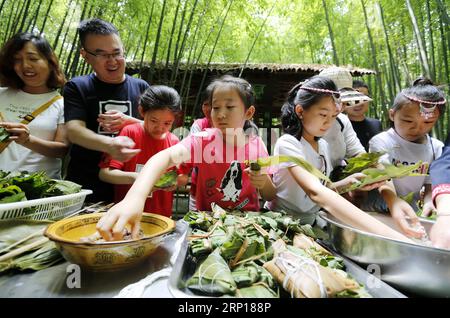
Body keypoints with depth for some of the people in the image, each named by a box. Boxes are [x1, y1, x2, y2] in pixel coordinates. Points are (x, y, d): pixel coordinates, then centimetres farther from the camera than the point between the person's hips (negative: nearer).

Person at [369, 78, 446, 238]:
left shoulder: (437, 148, 4)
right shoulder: (381, 142, -12)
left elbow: (431, 185, 5)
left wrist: (429, 202, -19)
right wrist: (393, 202, -46)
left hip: (410, 212, 3)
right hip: (378, 212, -3)